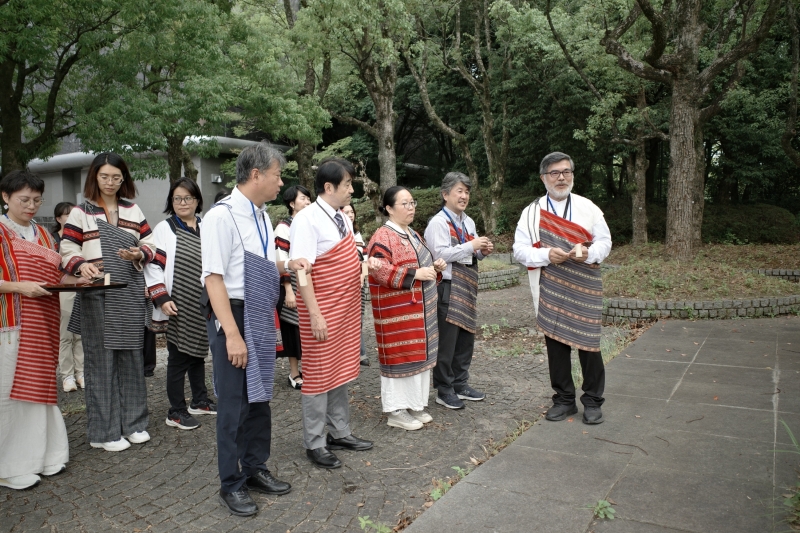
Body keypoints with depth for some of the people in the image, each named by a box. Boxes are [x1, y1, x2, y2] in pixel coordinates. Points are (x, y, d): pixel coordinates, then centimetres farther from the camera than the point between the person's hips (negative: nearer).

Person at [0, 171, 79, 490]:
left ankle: (41, 455, 21)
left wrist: (77, 281, 0)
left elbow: (55, 274, 17)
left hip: (43, 326, 6)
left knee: (38, 387, 11)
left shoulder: (43, 235, 15)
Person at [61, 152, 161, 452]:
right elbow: (67, 249, -1)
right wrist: (81, 265, -20)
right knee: (101, 360, -1)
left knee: (130, 357, 9)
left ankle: (133, 422, 22)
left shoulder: (133, 210, 12)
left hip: (130, 294, 3)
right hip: (97, 296, -3)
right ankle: (104, 431, 10)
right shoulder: (81, 212, 3)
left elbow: (150, 244, 11)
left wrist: (139, 254, -10)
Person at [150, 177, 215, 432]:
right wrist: (162, 299, -16)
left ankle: (199, 401, 32)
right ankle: (175, 412, 13)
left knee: (198, 353, 17)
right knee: (178, 358, 2)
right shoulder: (164, 229, -2)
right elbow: (154, 266, -7)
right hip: (178, 307, -4)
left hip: (202, 306, 5)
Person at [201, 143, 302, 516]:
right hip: (232, 316, -8)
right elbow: (214, 278, -19)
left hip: (262, 318, 8)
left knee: (260, 398, 17)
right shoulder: (222, 216, -16)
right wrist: (232, 334, -22)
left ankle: (255, 469, 34)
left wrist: (286, 265, 2)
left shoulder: (262, 216, 9)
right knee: (234, 403, 3)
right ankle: (231, 485, 21)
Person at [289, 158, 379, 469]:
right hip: (323, 310, -8)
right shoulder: (307, 220, -17)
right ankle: (314, 444, 19)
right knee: (318, 373, 4)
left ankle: (339, 433, 33)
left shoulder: (342, 217, 8)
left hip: (347, 307, 8)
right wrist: (315, 315, -23)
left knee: (340, 369, 17)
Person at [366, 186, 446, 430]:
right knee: (398, 356, -2)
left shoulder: (412, 234, 15)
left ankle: (415, 405, 25)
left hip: (420, 308, 9)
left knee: (418, 354, 13)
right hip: (397, 311, -9)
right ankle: (396, 411, 10)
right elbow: (380, 271, -25)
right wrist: (416, 274, -25)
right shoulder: (383, 237, -14)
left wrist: (434, 267, 5)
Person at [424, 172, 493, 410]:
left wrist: (483, 251, 1)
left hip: (467, 286, 8)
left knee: (466, 336, 13)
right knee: (447, 340, -2)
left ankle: (460, 384, 27)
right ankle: (444, 390, 9)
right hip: (448, 286, -8)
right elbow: (441, 254, -20)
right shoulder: (438, 222, -10)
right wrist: (471, 246, -20)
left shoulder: (468, 222, 14)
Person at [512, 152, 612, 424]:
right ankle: (564, 399, 23)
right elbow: (520, 250, -1)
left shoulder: (588, 207, 4)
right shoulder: (532, 212, 3)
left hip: (584, 289, 0)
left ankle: (593, 401, 18)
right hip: (550, 290, 1)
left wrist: (589, 253, -17)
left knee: (588, 343, 2)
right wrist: (546, 255, -18)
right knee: (556, 343, 8)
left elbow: (605, 241, 5)